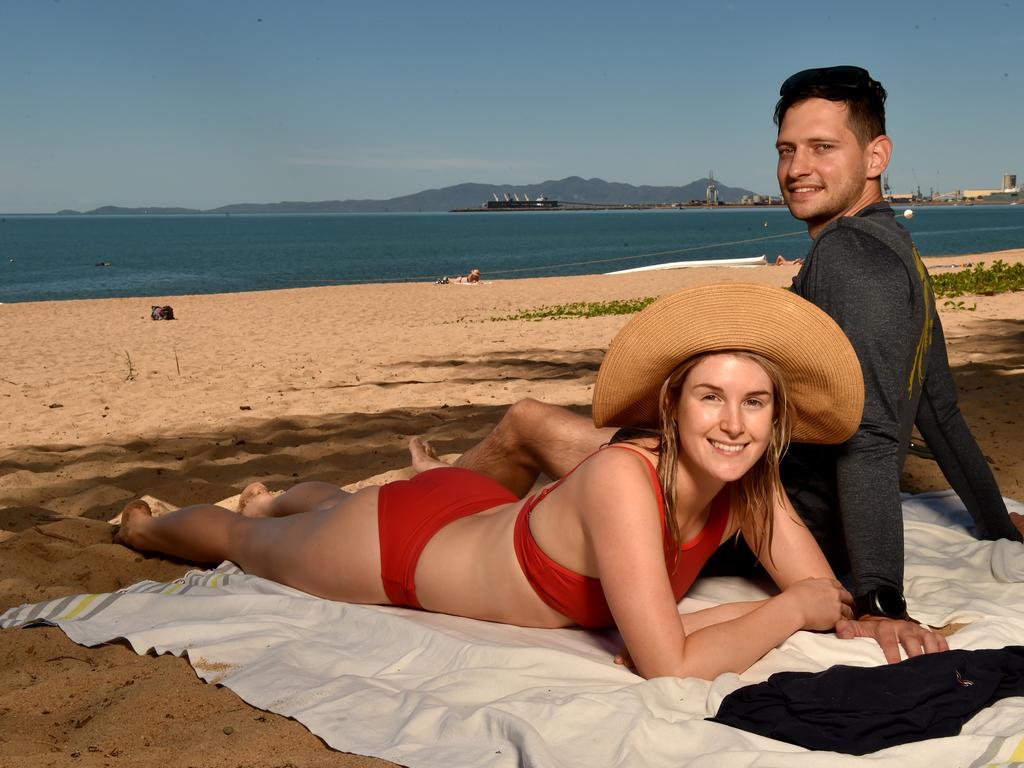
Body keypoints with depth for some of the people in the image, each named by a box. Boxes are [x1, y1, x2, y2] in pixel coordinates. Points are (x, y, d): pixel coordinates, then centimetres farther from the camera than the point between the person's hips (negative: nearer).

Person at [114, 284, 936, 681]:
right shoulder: (623, 479, -43)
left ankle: (279, 494, 71)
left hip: (481, 512, 5)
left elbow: (828, 596, -12)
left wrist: (877, 621, -34)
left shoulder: (749, 484, -21)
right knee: (246, 543, 27)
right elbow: (669, 669, -44)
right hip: (401, 542, -5)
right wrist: (790, 608, -32)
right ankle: (144, 522, 59)